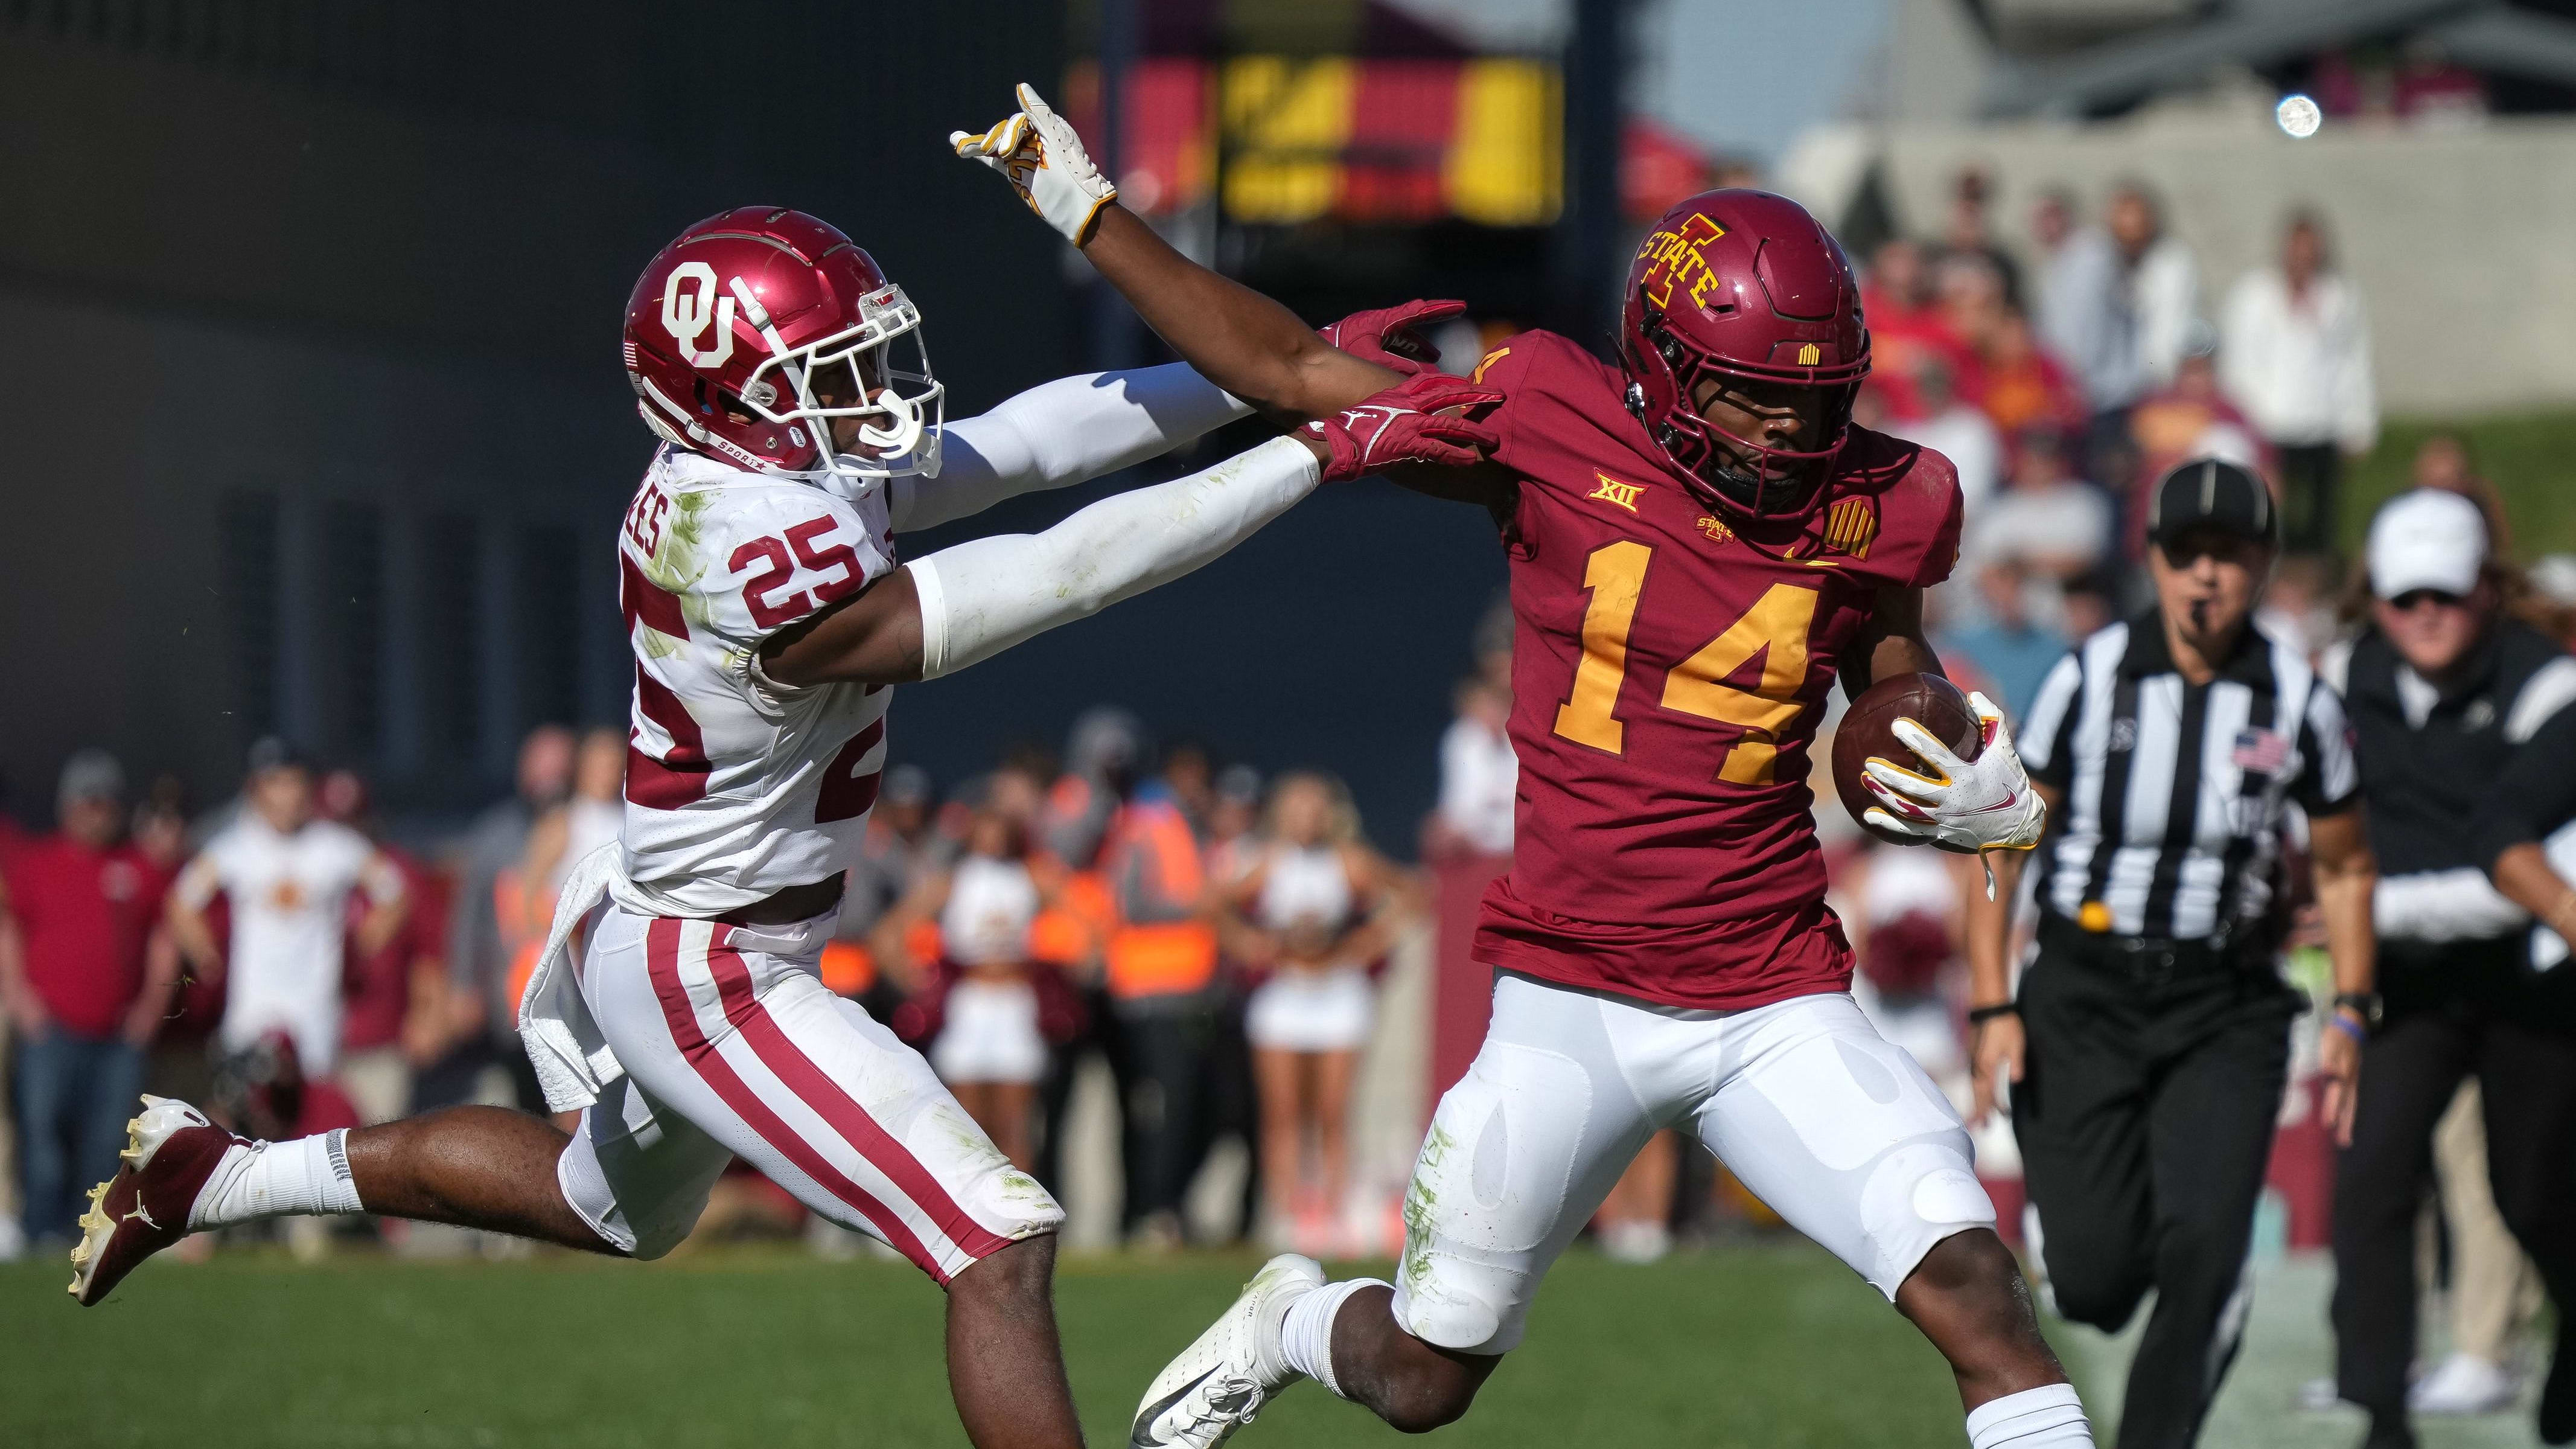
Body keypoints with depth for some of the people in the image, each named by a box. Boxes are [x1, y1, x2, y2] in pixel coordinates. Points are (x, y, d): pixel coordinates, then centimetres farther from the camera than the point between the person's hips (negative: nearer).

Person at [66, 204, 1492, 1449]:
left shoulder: (760, 463, -5)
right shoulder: (774, 560, -31)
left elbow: (1020, 442, -1)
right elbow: (1063, 575, -31)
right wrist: (1316, 457, -30)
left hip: (624, 925, 10)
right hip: (710, 982, -10)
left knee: (613, 1203, 36)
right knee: (1003, 1249, -11)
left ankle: (216, 1176, 42)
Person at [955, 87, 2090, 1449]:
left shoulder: (1870, 507, -3)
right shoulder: (1553, 430, -9)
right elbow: (1291, 372, 1)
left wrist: (1973, 783, -2)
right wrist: (1086, 214, 3)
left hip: (1774, 1004, 1)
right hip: (1572, 1003, -1)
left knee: (1974, 1288, -19)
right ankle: (1293, 1321, 46)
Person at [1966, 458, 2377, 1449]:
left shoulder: (2298, 702, -2)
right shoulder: (2089, 680, -6)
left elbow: (2345, 868, 12)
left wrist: (2349, 1014, 3)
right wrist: (1992, 1007, -8)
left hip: (2227, 1006, 1)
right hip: (2086, 996, -1)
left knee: (2205, 1248, -17)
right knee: (2092, 1273, -6)